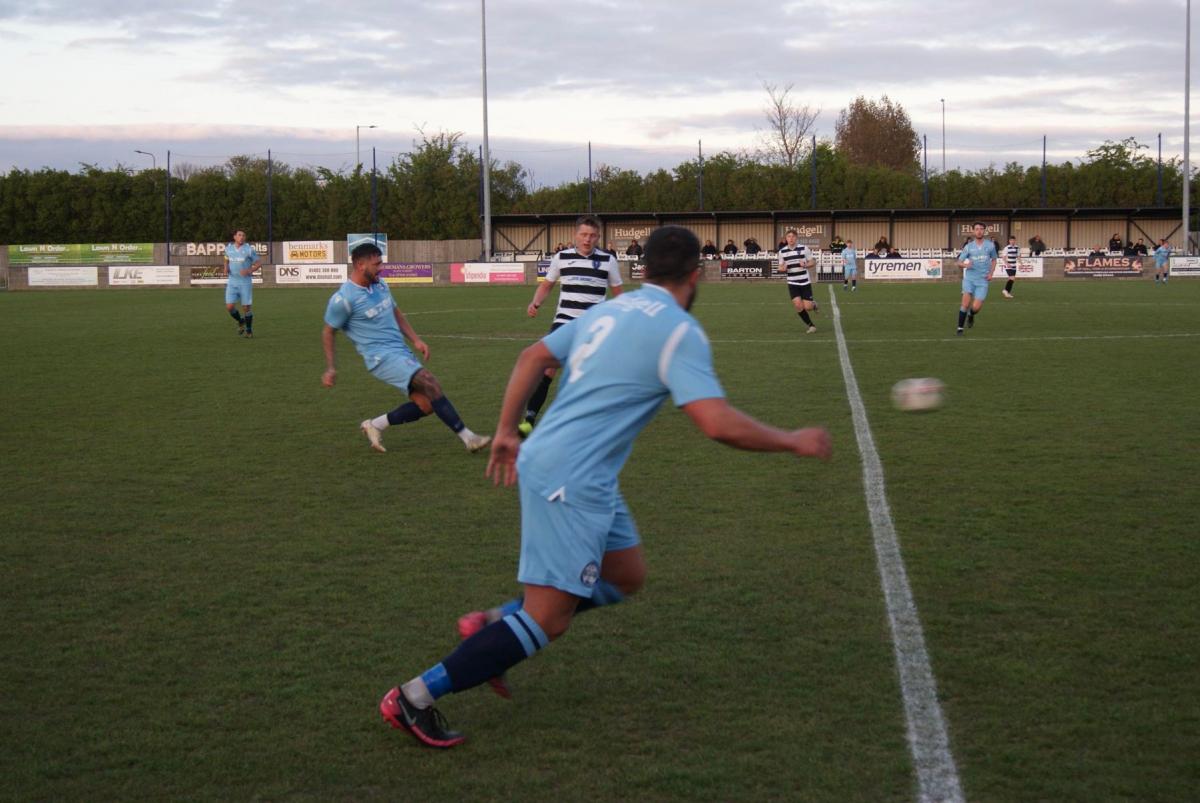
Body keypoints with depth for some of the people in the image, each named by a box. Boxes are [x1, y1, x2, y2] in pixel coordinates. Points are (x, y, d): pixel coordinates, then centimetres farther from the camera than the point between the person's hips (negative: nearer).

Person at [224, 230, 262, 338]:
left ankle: (249, 331, 17)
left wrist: (249, 271, -18)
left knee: (246, 307, -1)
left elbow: (259, 262, -2)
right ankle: (240, 321, 23)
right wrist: (226, 267, 3)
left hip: (245, 282, -3)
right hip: (232, 282, 3)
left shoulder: (249, 249, -8)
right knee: (229, 307, -7)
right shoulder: (228, 248, 4)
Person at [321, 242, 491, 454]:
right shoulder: (343, 299, -13)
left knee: (426, 405, -1)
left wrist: (416, 340, 11)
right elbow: (328, 332, -2)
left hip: (401, 352, 8)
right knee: (431, 383, -23)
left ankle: (375, 425, 16)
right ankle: (467, 438, -20)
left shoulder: (380, 286, 9)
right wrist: (330, 369, -2)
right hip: (381, 357, -8)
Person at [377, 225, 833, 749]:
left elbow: (534, 356, 19)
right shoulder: (680, 332, -11)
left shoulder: (610, 310, 14)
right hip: (570, 480, -9)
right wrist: (792, 442, -7)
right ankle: (416, 697, -1)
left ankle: (494, 625, 19)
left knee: (626, 576, 19)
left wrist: (507, 431, 24)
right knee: (548, 619, -4)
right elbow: (719, 424, -21)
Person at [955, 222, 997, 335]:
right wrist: (965, 264, -19)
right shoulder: (968, 247, 2)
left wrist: (991, 273, 2)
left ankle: (971, 316, 29)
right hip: (969, 278, 0)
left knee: (976, 307, -7)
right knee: (966, 303, -17)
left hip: (983, 280, 0)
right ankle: (960, 328, -7)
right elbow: (959, 261, 5)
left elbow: (994, 259, 17)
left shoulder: (990, 245, 4)